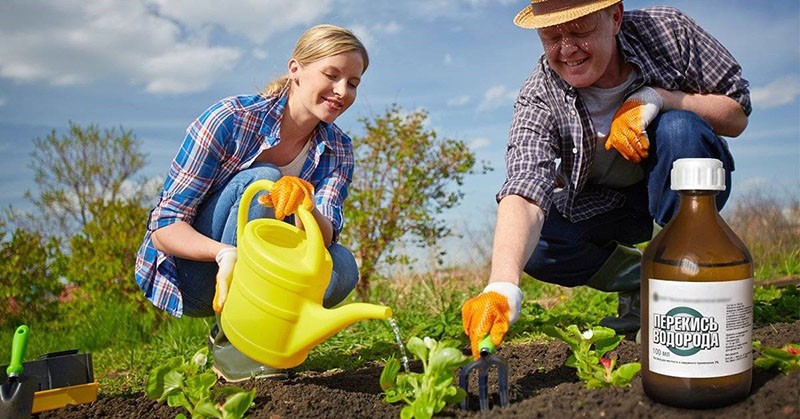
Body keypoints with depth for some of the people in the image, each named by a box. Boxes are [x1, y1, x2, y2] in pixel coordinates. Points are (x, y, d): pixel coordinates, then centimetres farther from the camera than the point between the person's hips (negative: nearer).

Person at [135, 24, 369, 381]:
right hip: (188, 277, -3)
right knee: (262, 180, -29)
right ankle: (228, 340, -20)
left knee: (342, 268, -26)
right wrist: (224, 253, -41)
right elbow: (165, 227, -21)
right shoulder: (230, 119, -18)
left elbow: (324, 238, -19)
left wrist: (305, 204, -42)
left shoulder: (337, 149, -4)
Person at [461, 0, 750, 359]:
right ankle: (638, 279, 1)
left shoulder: (668, 31, -19)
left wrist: (656, 98, -31)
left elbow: (738, 114, -13)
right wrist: (502, 286, -56)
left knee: (679, 128, -31)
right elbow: (525, 191, -39)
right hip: (604, 205, 1)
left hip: (684, 191, 0)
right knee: (532, 244, -25)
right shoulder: (539, 98, -23)